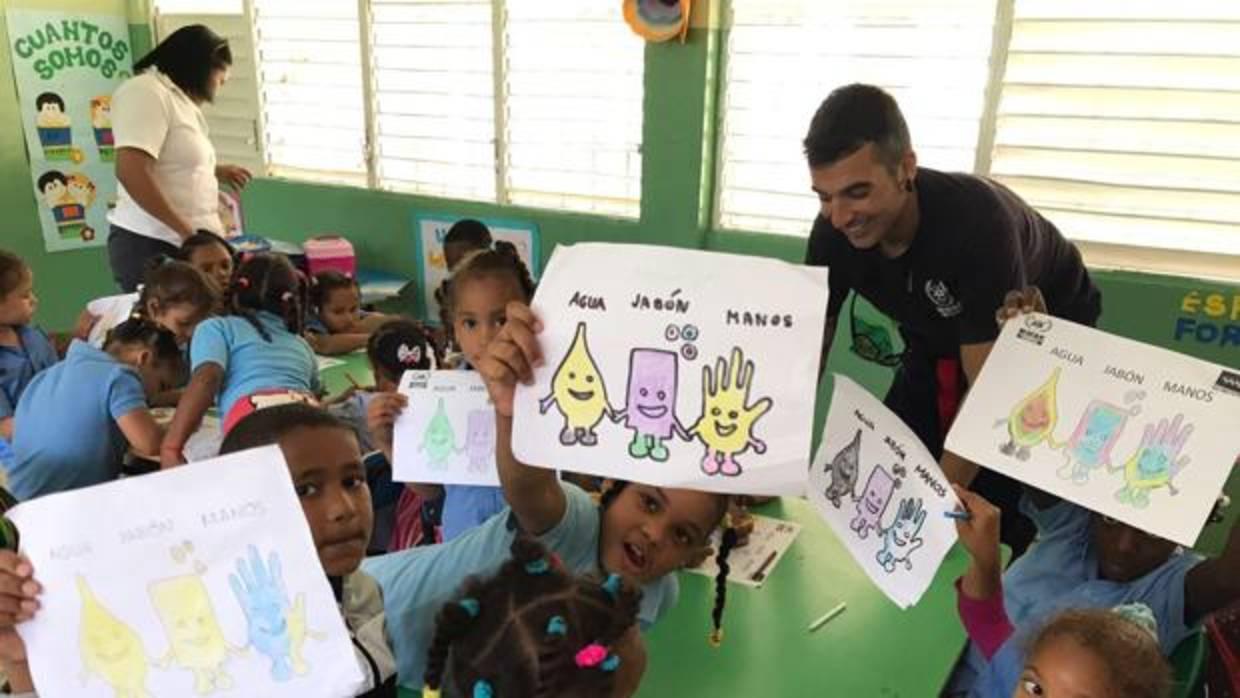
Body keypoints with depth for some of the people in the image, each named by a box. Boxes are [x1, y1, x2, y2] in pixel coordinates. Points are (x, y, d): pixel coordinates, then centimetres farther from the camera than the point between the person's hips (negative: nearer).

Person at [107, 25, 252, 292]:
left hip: (182, 245, 9)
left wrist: (215, 172, 29)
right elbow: (130, 172, -22)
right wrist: (186, 229, -21)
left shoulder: (176, 97, 19)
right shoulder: (146, 91, -9)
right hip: (152, 246, -9)